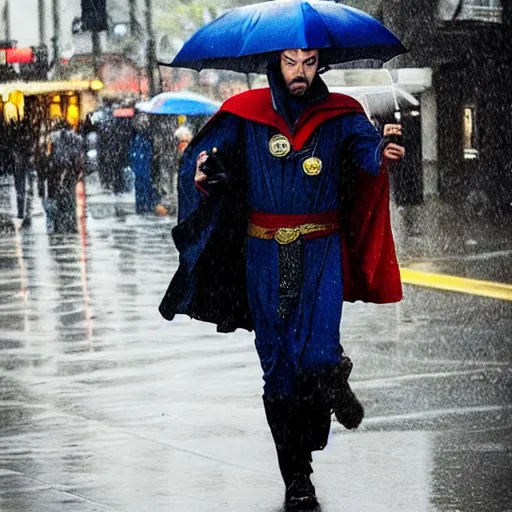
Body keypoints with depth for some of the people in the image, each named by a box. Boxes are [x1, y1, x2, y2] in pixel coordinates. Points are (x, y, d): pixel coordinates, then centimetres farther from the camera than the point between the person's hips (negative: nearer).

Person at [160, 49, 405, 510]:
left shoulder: (339, 116, 0)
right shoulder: (246, 115, 1)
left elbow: (366, 144, -16)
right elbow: (202, 155, 0)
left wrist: (384, 152, -39)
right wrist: (202, 174, -24)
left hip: (321, 253, -1)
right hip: (265, 255, 1)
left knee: (316, 355, -21)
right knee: (277, 364, 4)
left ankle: (333, 379, 13)